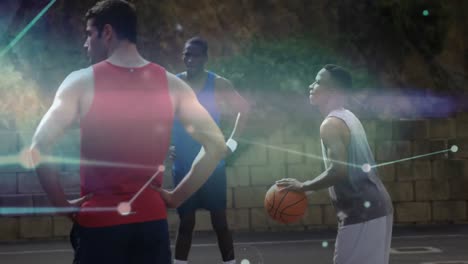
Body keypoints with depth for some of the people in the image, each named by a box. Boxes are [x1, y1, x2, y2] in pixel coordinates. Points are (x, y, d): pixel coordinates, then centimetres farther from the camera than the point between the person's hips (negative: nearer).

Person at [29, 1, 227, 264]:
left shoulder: (82, 83, -6)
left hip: (98, 222, -2)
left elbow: (39, 147, -12)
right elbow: (217, 145, 0)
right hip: (151, 221, 3)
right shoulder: (171, 85, 2)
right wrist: (177, 196, 4)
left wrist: (62, 204, -3)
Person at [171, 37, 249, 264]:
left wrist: (232, 142, -5)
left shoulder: (219, 84, -5)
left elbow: (244, 110, 2)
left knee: (220, 221, 3)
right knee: (185, 222, 8)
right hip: (183, 165, 2)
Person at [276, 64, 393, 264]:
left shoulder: (331, 124, -14)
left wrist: (303, 187, -14)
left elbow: (339, 170, -24)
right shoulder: (348, 118, 16)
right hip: (374, 205, 10)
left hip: (360, 211, -10)